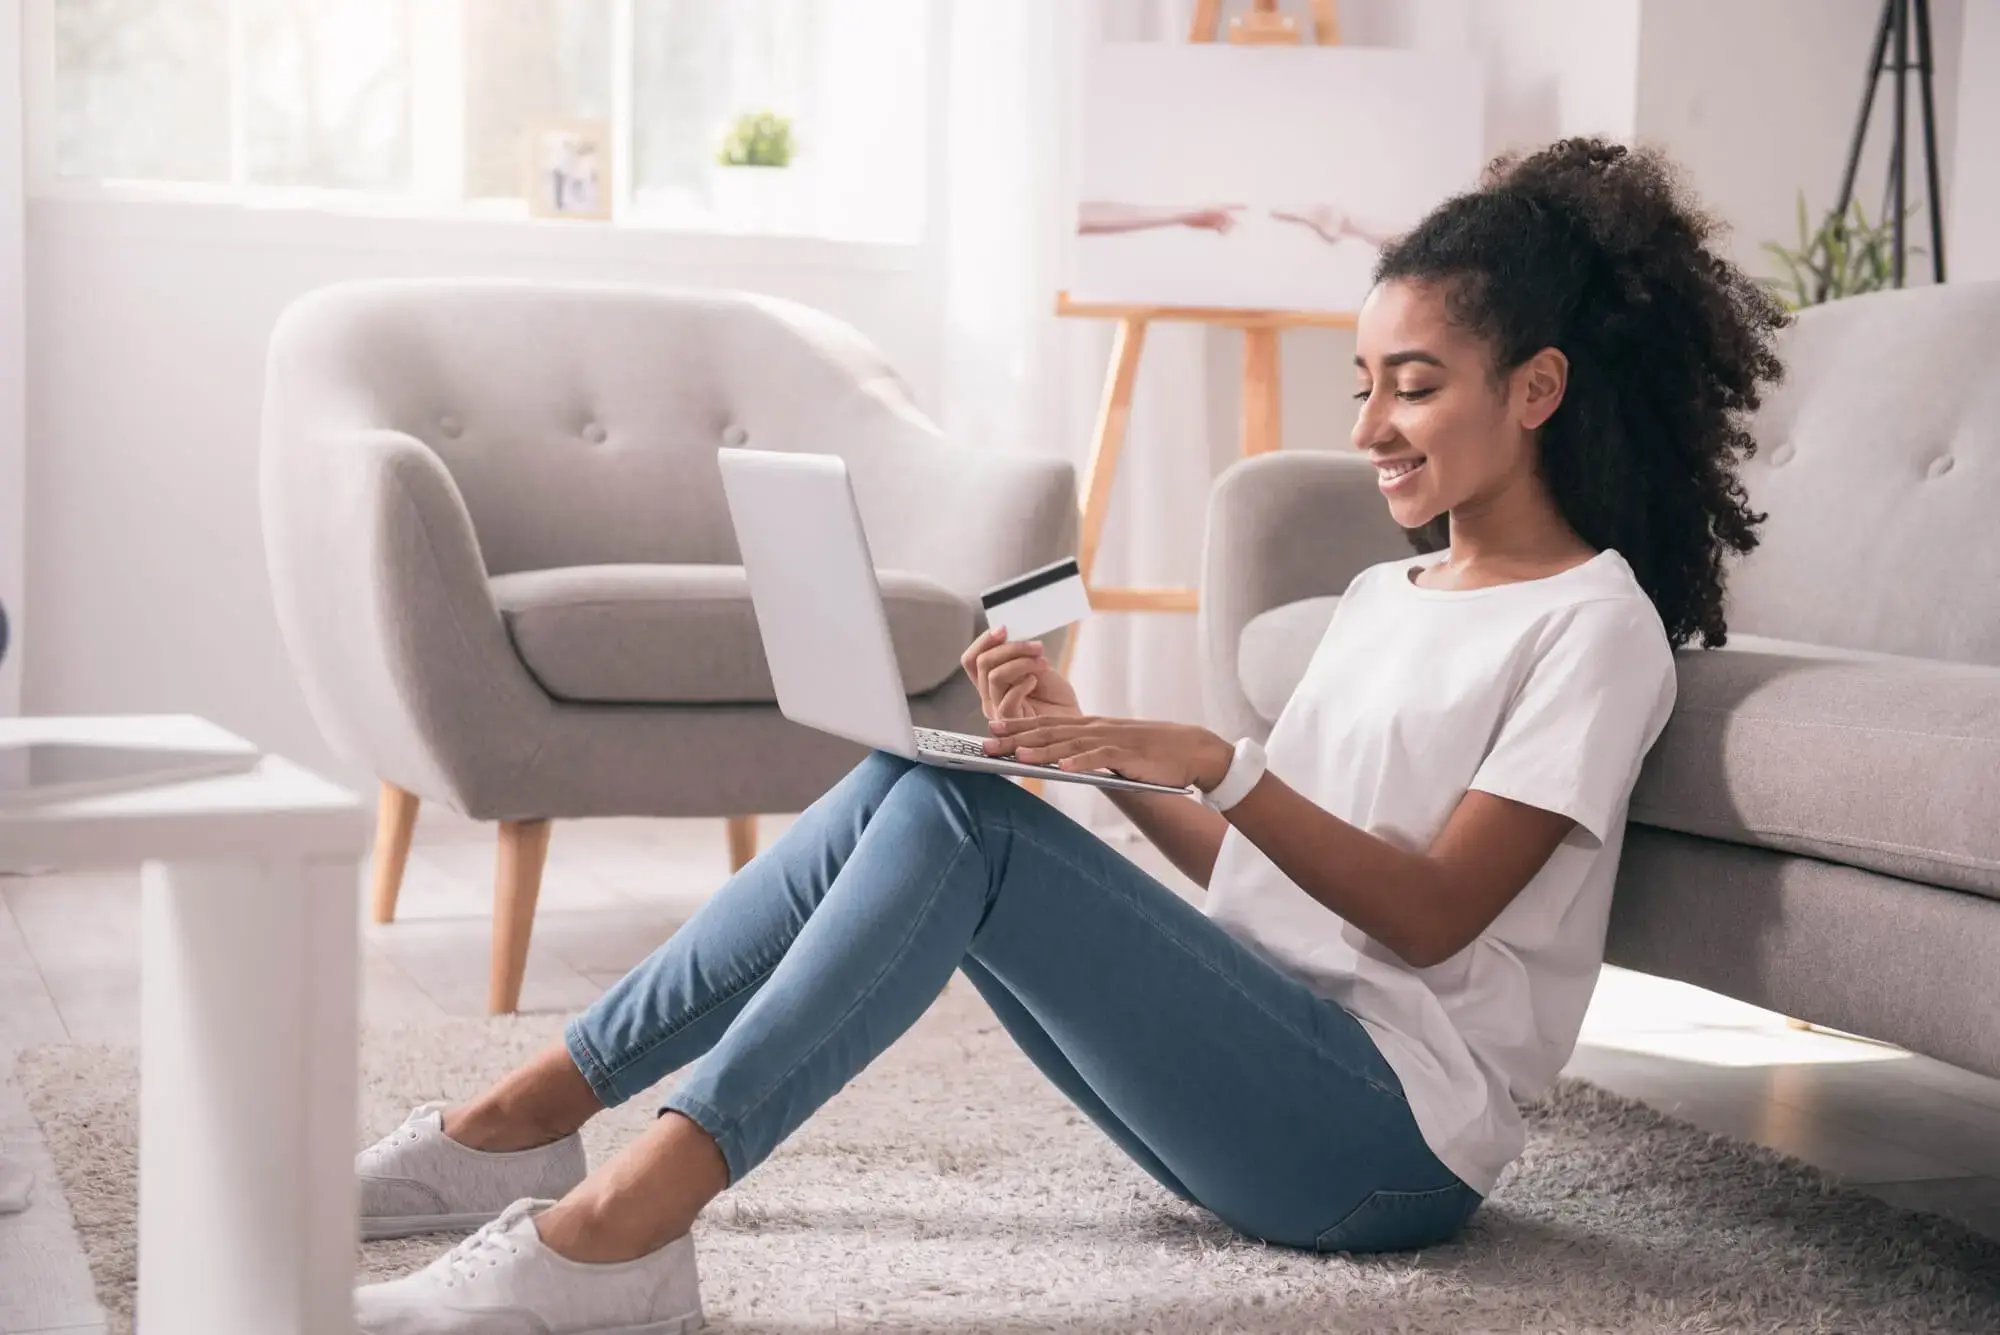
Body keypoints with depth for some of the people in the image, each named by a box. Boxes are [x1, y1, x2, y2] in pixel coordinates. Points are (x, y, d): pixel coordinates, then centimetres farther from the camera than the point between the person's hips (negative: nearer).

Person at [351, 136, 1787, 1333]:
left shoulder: (1593, 621, -2)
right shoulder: (1382, 595, 23)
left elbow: (1433, 913, -13)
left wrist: (1212, 759, -23)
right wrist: (1099, 751, 2)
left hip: (1395, 1135, -7)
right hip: (1263, 1079, 7)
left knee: (960, 814, -24)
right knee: (912, 782, -11)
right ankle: (528, 1119, -10)